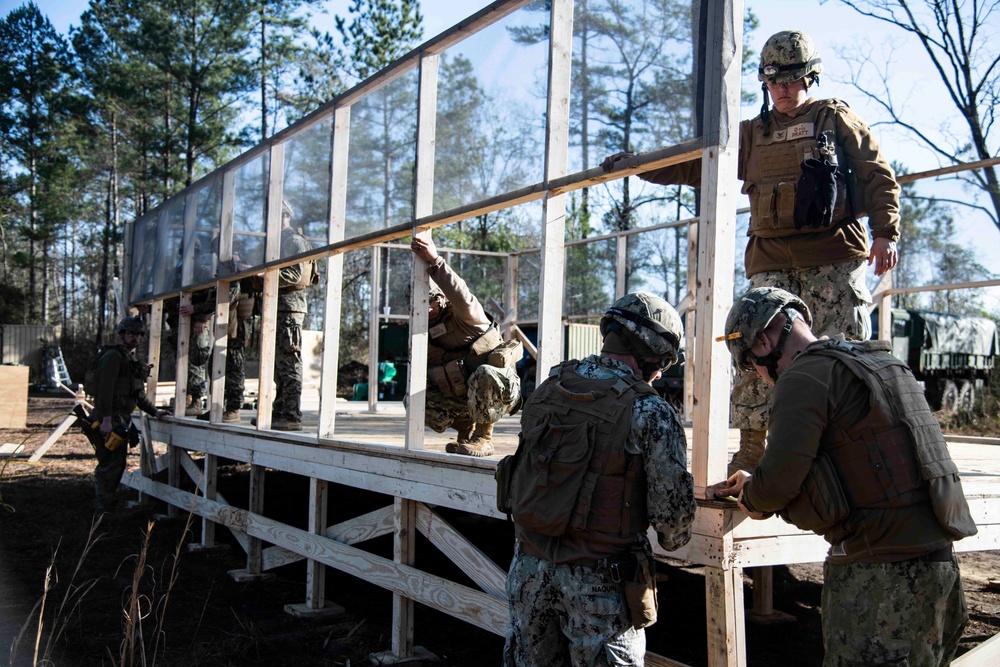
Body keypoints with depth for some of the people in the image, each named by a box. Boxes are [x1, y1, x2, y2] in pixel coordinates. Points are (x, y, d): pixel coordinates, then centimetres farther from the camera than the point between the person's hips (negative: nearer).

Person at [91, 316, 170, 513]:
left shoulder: (133, 361, 21)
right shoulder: (113, 356, -9)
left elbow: (139, 394, 29)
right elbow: (105, 390, -19)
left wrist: (155, 412, 22)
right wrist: (106, 420, -25)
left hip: (122, 420, 10)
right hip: (110, 420, -10)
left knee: (118, 464, 13)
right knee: (110, 465, -9)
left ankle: (106, 504, 22)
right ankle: (104, 510, -4)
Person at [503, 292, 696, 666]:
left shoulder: (548, 387, 4)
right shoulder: (648, 411, -13)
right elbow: (673, 504, -11)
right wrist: (673, 540, 10)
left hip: (530, 565, 5)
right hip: (600, 579, -5)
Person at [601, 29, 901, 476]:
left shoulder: (836, 119, 9)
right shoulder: (751, 135, 19)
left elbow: (878, 178, 6)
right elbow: (694, 166, 21)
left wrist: (886, 232, -7)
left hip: (834, 258, -3)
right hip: (771, 260, 3)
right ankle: (751, 451, -1)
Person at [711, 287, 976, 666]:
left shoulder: (804, 378, -12)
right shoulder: (883, 363, 18)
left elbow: (779, 480, -19)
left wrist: (751, 498, 5)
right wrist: (754, 485, 29)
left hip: (882, 571, -10)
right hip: (936, 559, 10)